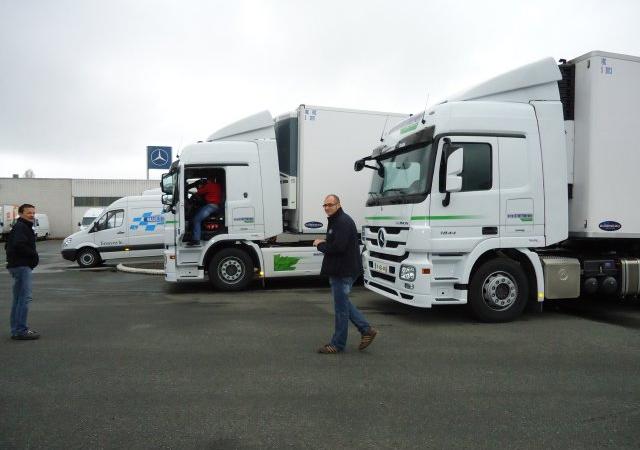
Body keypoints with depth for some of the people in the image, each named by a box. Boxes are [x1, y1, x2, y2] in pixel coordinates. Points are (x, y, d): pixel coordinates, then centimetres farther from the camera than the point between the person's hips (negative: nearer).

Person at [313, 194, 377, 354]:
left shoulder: (343, 222, -18)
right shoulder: (335, 221, 16)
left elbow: (338, 247, -26)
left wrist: (320, 245, -12)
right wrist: (324, 243, 5)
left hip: (343, 271, -11)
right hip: (339, 270, 11)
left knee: (341, 307, 0)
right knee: (343, 303, 18)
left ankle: (337, 344, 11)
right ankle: (366, 330, 24)